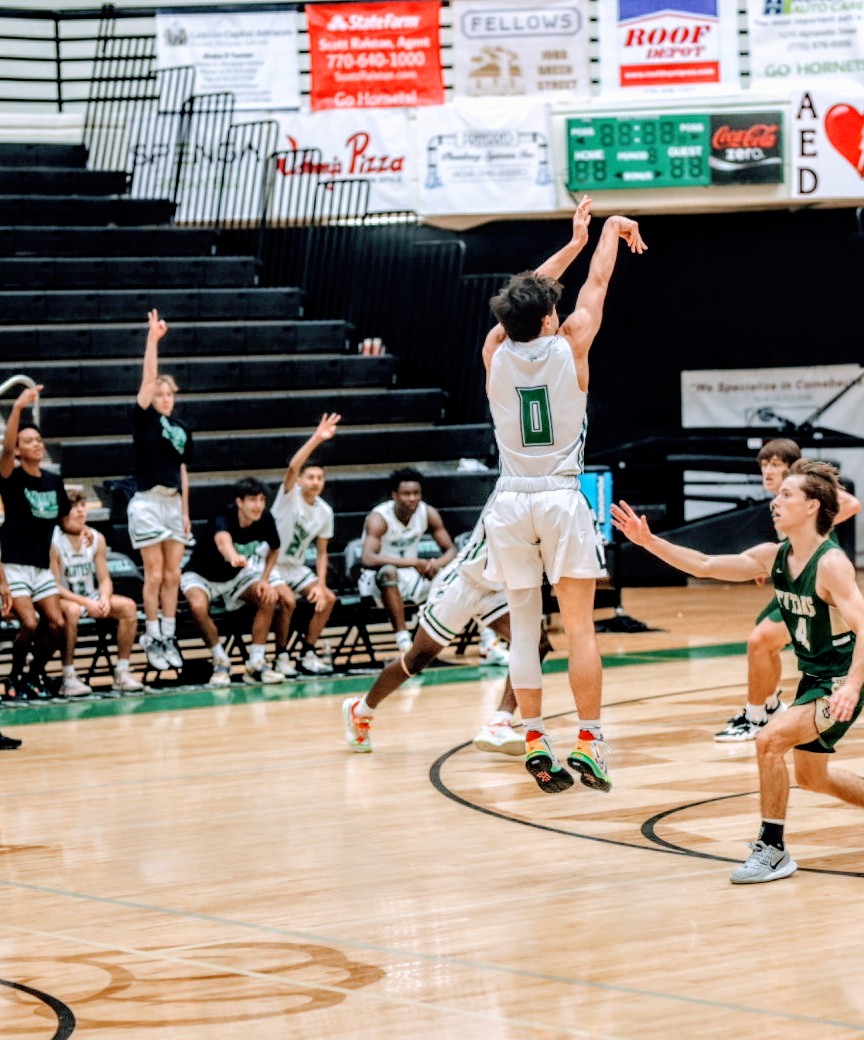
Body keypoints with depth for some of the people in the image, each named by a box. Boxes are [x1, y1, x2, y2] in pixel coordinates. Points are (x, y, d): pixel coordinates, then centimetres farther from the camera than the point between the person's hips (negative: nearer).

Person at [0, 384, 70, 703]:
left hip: (42, 565, 5)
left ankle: (35, 674, 15)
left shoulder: (54, 481, 7)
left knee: (57, 624, -5)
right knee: (30, 624, -17)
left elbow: (64, 518, 21)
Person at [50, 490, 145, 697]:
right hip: (63, 600, -6)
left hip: (91, 598, 6)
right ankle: (68, 678, -32)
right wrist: (85, 602, -28)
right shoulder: (53, 541, -16)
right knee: (71, 611, -39)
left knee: (128, 606, -15)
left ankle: (122, 672, -9)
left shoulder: (96, 539, 2)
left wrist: (104, 599, -19)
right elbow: (55, 586, -18)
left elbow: (104, 579, 4)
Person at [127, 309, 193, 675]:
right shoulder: (144, 419, -4)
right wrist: (152, 340, -25)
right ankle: (152, 637, 3)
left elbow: (182, 470, 14)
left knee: (173, 575, 6)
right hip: (148, 502, -5)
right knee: (154, 574, -4)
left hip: (174, 503, 5)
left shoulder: (181, 428, 10)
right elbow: (148, 379, -17)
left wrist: (185, 511, 11)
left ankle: (169, 636, 12)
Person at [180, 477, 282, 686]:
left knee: (268, 598, -21)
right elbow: (222, 540, -59)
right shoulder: (224, 519, -33)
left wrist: (265, 580, -12)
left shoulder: (265, 519, -15)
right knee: (198, 606, -35)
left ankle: (256, 665, -12)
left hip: (235, 576, 5)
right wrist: (234, 557, -82)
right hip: (201, 575, -5)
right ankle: (221, 663, -13)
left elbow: (274, 550, 5)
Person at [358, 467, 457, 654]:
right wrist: (413, 562, -41)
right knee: (389, 572, -40)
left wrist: (436, 564, -28)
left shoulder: (428, 513, -5)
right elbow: (368, 559, -37)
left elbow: (451, 551, -2)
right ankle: (403, 640, -43)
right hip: (377, 582, -5)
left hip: (412, 578, 5)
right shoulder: (379, 519, -22)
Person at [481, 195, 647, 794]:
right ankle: (589, 742, -3)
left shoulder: (495, 353, 3)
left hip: (511, 501, 3)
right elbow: (597, 284, 11)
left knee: (524, 625, 7)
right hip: (561, 498, -3)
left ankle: (535, 744, 5)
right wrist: (611, 231, 28)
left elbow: (526, 297, 19)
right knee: (579, 626, 0)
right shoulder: (568, 347, -4)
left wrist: (574, 241, 30)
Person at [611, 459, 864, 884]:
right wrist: (649, 541, -5)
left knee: (769, 739, -23)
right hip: (812, 677, 9)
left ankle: (773, 849, -11)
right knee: (811, 776, 21)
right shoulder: (773, 557, -1)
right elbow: (707, 566, 4)